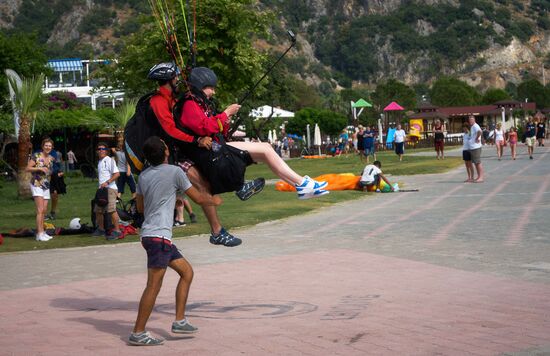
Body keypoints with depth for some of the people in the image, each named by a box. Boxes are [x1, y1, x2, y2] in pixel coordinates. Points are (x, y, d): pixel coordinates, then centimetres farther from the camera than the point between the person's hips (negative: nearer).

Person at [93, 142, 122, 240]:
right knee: (98, 210, 13)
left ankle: (117, 230, -15)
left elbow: (117, 174, -16)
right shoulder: (99, 162, 20)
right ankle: (101, 229, 28)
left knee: (111, 209, -16)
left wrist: (107, 182, -21)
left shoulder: (110, 160, -6)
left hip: (110, 188, -9)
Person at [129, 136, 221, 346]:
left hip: (149, 233, 8)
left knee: (186, 271, 15)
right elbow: (198, 198, -1)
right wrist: (214, 201, 20)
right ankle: (137, 333, -6)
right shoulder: (174, 172, -8)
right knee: (154, 285, -7)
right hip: (158, 235, -8)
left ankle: (180, 321, 15)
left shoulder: (144, 175, 11)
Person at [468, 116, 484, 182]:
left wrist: (477, 138, -22)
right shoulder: (472, 127, 17)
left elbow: (479, 131, -35)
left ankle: (481, 177, -7)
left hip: (476, 147, -10)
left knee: (478, 162, -8)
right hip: (472, 147, 10)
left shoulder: (475, 126, -14)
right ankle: (479, 177, 19)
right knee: (475, 163, 13)